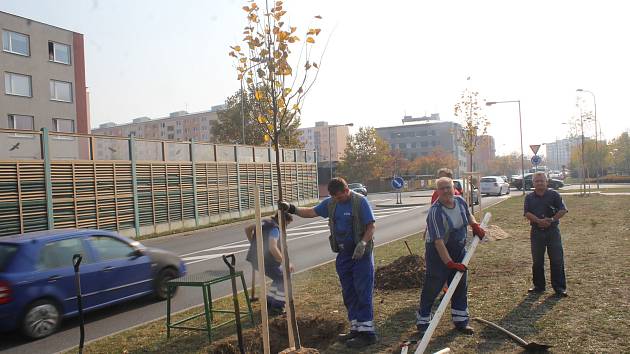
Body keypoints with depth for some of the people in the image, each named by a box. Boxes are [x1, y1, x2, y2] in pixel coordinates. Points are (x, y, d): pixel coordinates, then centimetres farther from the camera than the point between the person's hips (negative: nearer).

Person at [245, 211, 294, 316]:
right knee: (284, 280, 1)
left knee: (279, 278, 23)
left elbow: (247, 229, 22)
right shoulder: (274, 228, -18)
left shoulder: (265, 221, 11)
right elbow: (273, 248, -31)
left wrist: (254, 243, 27)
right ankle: (276, 308, 1)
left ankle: (269, 302, 28)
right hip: (265, 261, -9)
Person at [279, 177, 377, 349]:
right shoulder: (330, 203, 7)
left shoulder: (360, 202, -11)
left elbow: (371, 226, -12)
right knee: (348, 294, 12)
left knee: (363, 293, -5)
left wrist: (362, 244, -24)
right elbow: (311, 212, 11)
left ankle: (367, 332, 2)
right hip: (343, 254, 7)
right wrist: (292, 209, -2)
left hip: (361, 254, -7)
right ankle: (356, 329, 23)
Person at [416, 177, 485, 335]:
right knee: (432, 288, -2)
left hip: (459, 251, 7)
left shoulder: (460, 201, -3)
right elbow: (438, 241, -29)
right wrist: (449, 262, -31)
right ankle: (422, 322, 12)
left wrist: (475, 225, 3)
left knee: (460, 286, 14)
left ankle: (461, 321, 29)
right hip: (438, 253, -7)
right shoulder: (435, 211, -26)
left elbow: (468, 214, 22)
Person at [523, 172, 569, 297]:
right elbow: (527, 213, -3)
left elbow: (563, 210, -3)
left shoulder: (554, 195, 3)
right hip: (536, 231, 2)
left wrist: (552, 219, -16)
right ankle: (539, 286, 20)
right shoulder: (529, 197, 8)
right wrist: (539, 221, -19)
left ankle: (559, 287, 7)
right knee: (537, 261, 8)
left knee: (557, 260, -2)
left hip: (553, 231, -2)